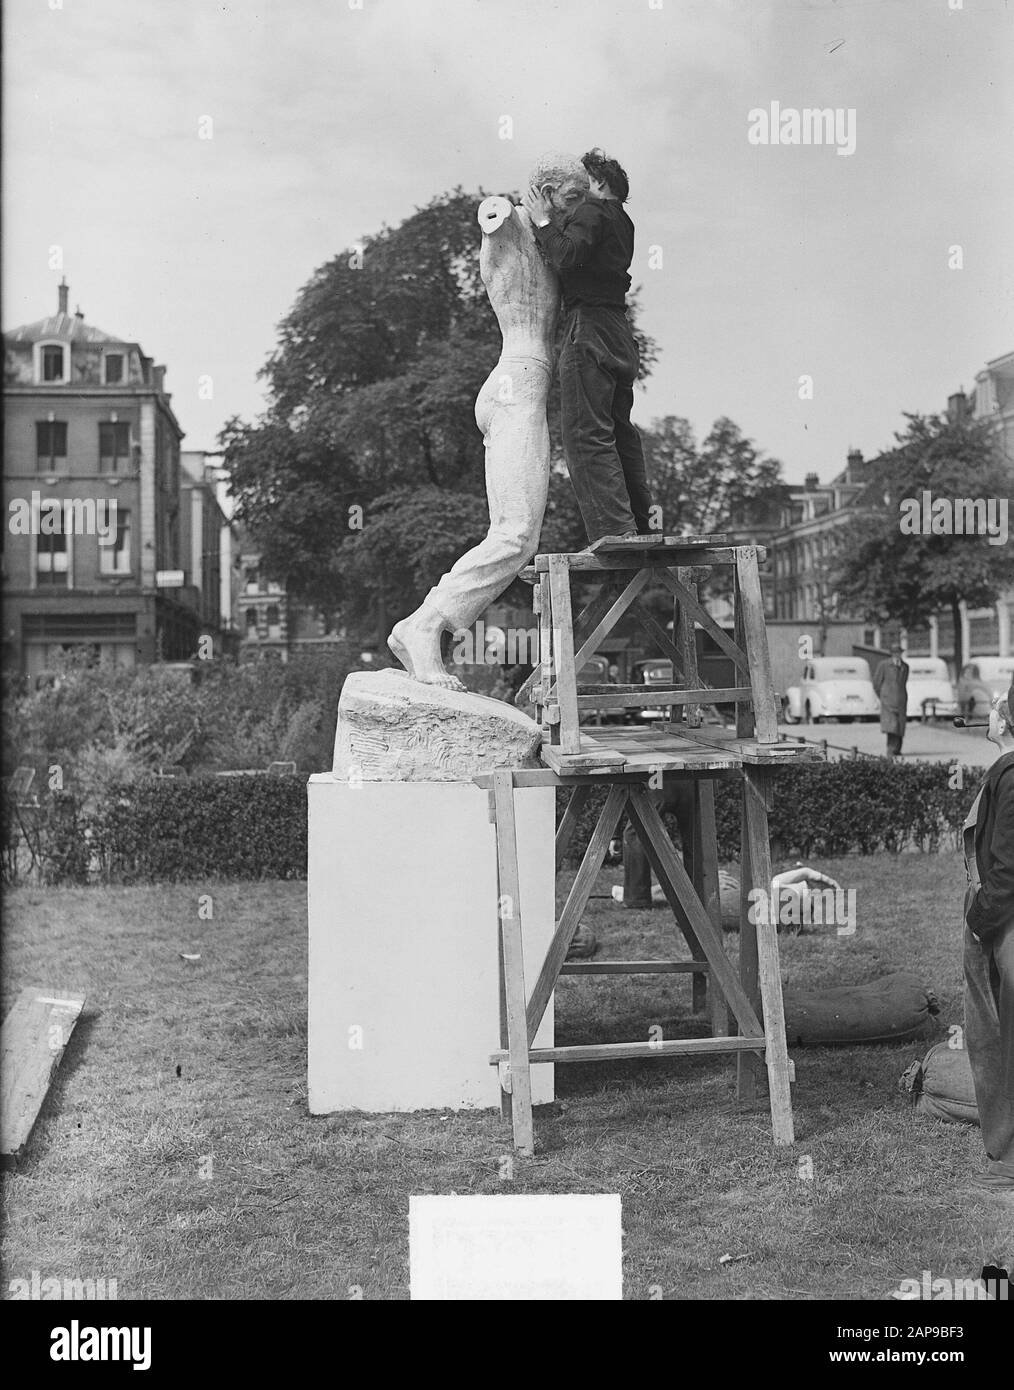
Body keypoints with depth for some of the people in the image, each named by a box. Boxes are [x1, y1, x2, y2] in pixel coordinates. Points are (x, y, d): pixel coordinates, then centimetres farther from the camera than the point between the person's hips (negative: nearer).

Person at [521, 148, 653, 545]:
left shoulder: (592, 209, -2)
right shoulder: (622, 223, 24)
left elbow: (567, 257, -16)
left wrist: (543, 222, -2)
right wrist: (554, 219, 18)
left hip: (589, 330, -9)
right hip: (619, 335, 9)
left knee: (587, 436, -13)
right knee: (620, 435, 13)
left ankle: (615, 534, -21)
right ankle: (641, 532, 16)